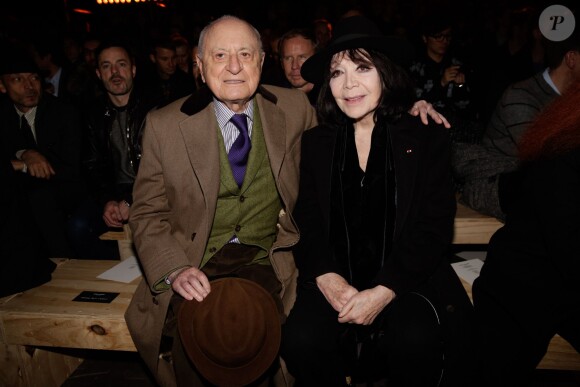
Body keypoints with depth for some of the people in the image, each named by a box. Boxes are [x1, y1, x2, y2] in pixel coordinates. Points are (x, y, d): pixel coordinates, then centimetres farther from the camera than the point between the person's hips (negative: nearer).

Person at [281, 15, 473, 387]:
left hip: (407, 276, -1)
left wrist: (383, 292, -16)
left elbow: (434, 227, -4)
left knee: (417, 340, -30)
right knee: (301, 339, -25)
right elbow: (308, 221, 5)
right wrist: (327, 278, -15)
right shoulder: (316, 142, 9)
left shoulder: (428, 136, 3)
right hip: (336, 277, 2)